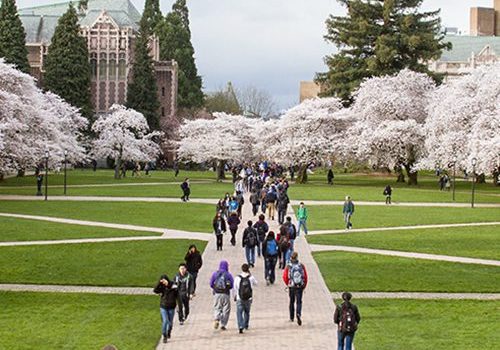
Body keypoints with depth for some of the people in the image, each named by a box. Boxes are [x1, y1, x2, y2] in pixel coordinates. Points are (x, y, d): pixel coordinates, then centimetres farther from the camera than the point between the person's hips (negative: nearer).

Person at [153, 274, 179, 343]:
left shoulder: (173, 287, -7)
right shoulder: (162, 288, -6)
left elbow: (177, 296, 1)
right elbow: (155, 290, -22)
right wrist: (159, 283, -28)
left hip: (171, 307, 1)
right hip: (163, 307, -1)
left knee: (170, 322, 14)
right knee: (165, 321, -12)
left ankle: (168, 332, 43)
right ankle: (164, 336, 1)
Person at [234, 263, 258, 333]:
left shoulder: (237, 278, -7)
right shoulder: (251, 278, -6)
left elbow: (235, 288, 0)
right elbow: (255, 283, 15)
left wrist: (235, 297, 16)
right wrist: (250, 274, 14)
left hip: (239, 299, -2)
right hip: (249, 299, 2)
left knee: (239, 313, 0)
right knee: (247, 312, 22)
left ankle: (240, 327, -17)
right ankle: (246, 325, 34)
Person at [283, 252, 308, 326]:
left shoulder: (288, 267, -7)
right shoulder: (302, 266, -4)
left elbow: (285, 277, -6)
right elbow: (305, 277, -1)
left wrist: (288, 284, 13)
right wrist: (304, 286, 12)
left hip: (291, 287, 0)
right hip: (300, 287, 0)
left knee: (292, 302, 17)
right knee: (299, 302, 2)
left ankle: (292, 318, 25)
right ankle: (298, 314, -24)